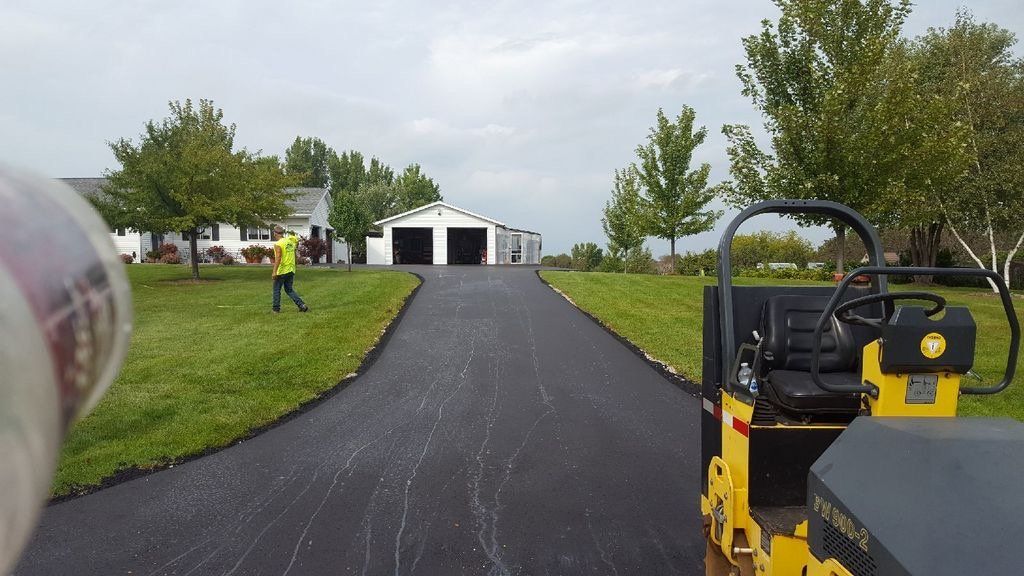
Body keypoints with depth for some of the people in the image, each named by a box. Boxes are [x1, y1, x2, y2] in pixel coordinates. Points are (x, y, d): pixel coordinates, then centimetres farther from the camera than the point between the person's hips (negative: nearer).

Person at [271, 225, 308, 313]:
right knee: (289, 290, 14)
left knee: (276, 290, 9)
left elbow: (278, 258, -22)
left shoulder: (278, 244, -14)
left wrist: (274, 272, -22)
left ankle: (276, 309, 13)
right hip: (291, 270, 7)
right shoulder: (290, 240, 6)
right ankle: (302, 305, 1)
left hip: (282, 271, -7)